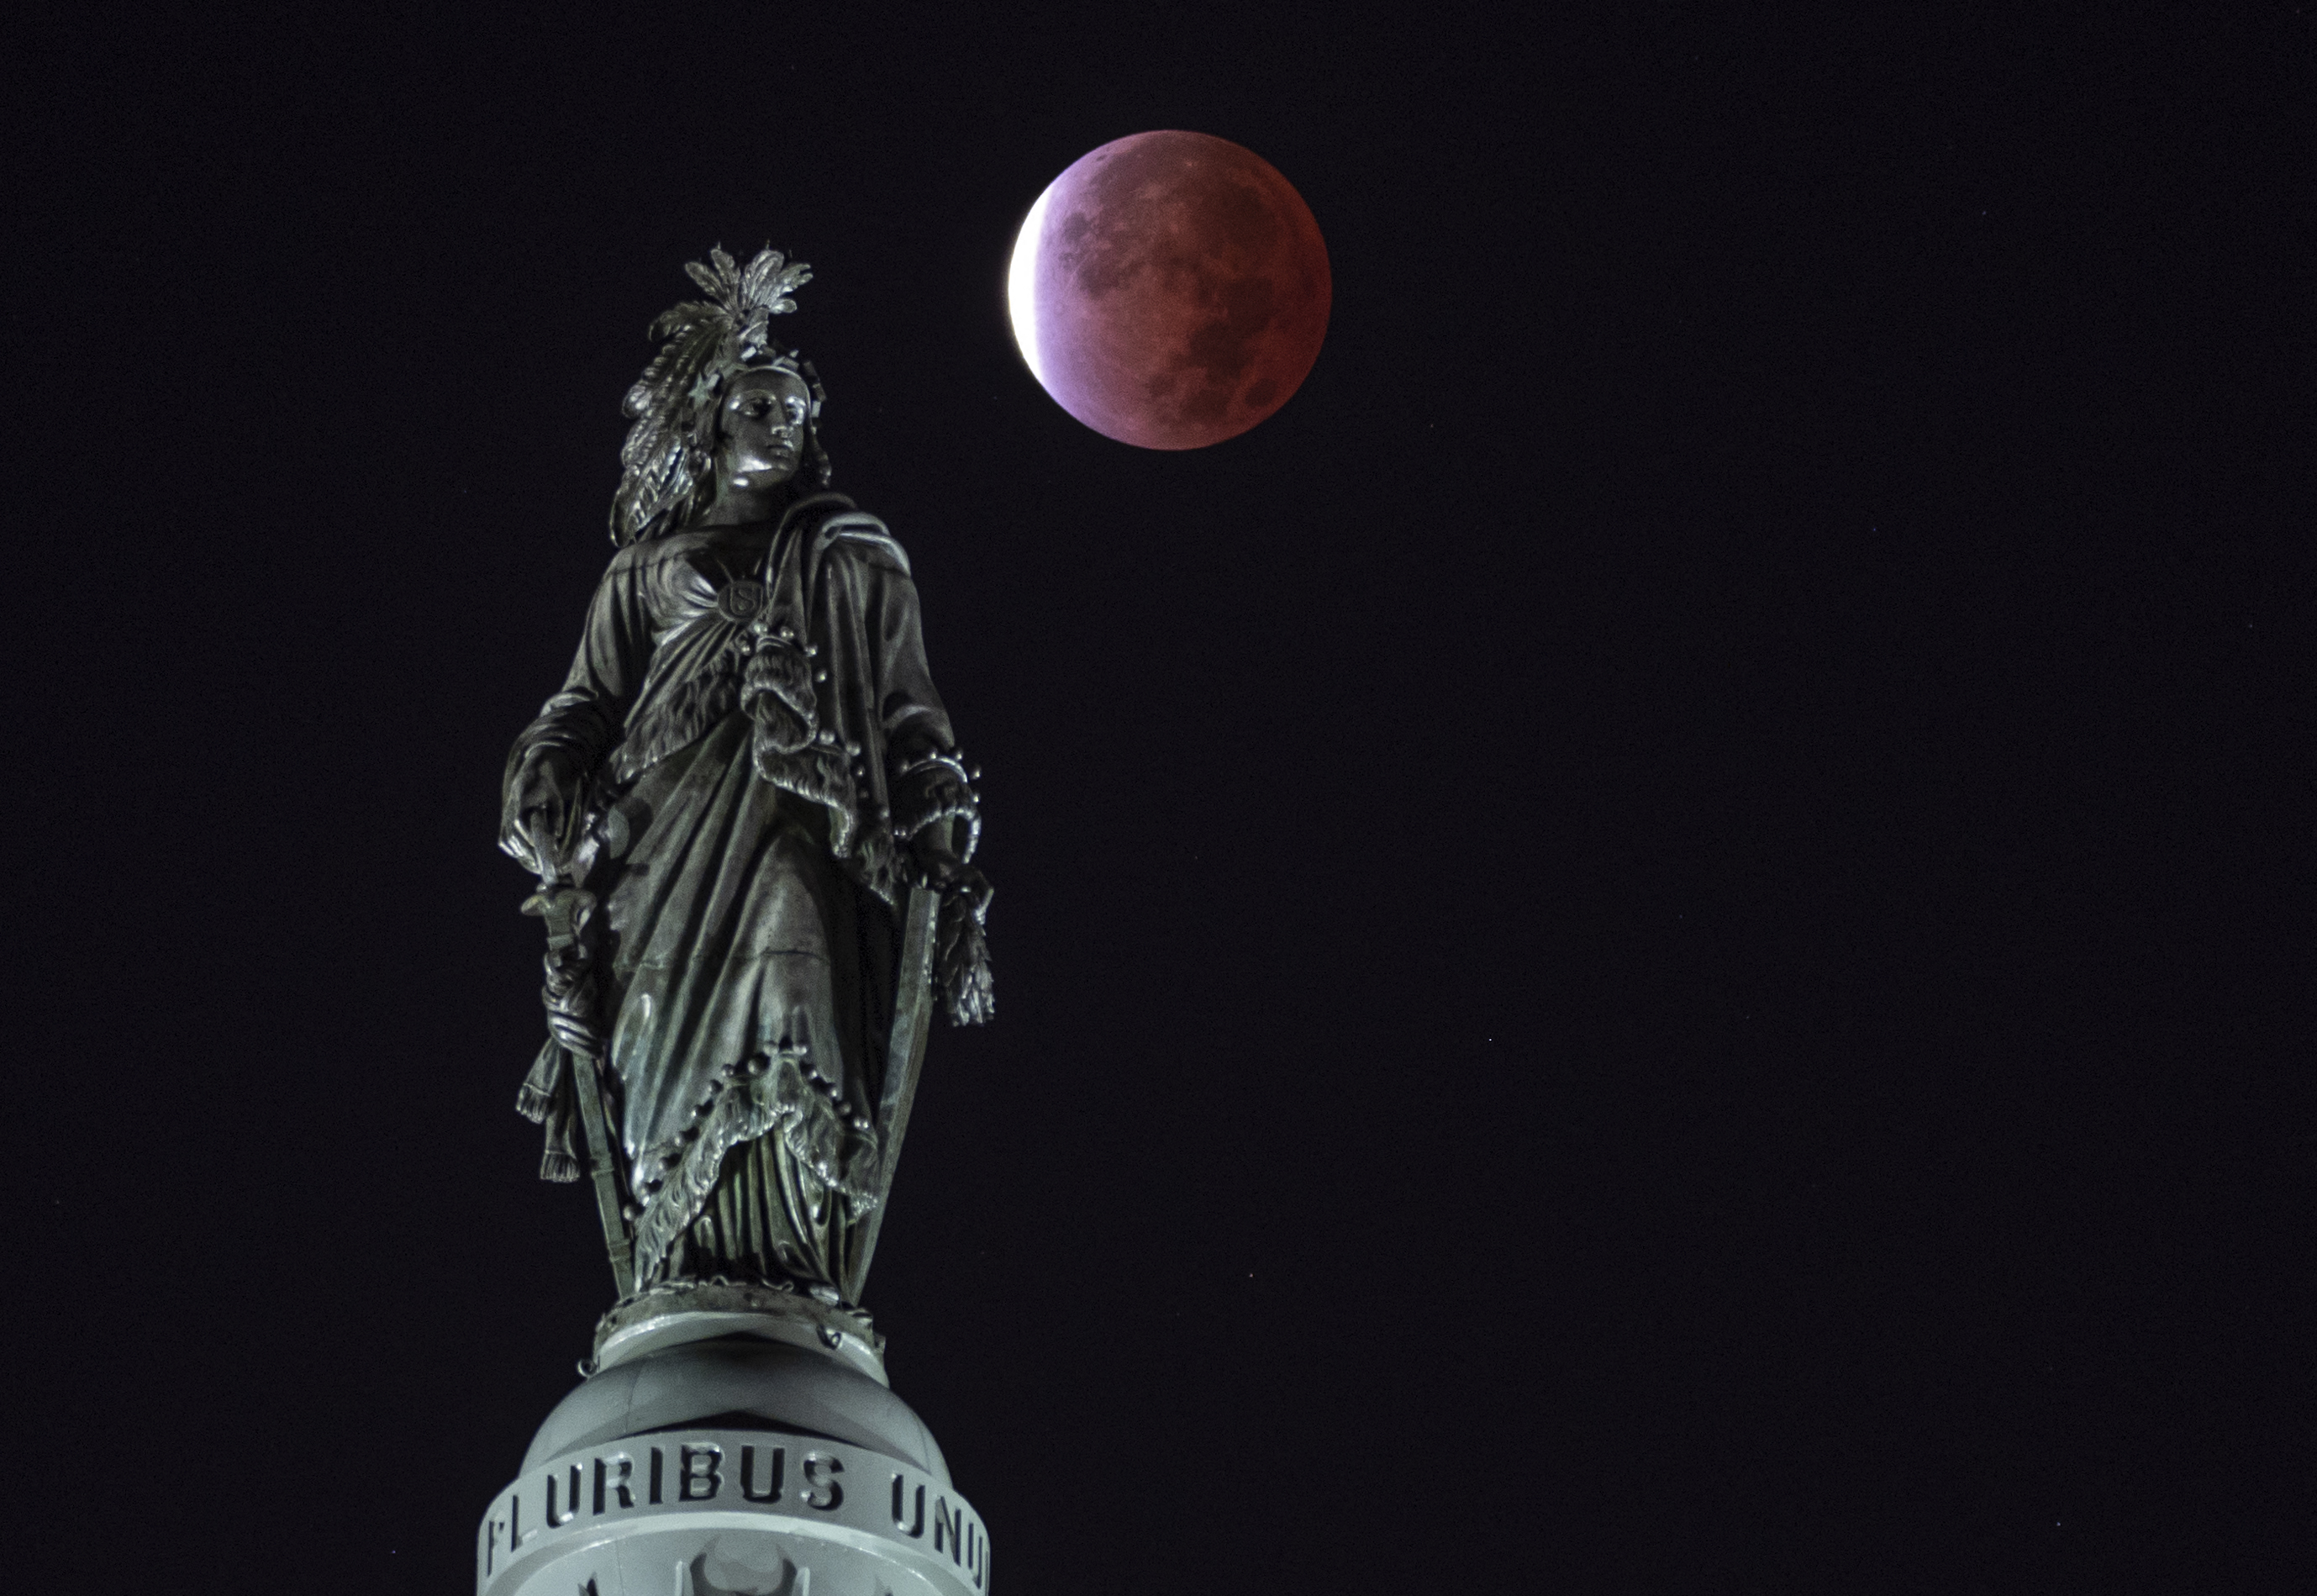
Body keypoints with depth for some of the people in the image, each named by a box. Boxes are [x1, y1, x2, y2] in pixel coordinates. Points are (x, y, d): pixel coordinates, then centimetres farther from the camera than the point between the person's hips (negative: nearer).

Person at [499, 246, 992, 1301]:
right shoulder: (647, 570, 22)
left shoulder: (855, 560, 20)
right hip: (674, 848, 1)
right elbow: (589, 703, 16)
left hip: (809, 835, -1)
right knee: (681, 1064, -12)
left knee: (788, 1040, -21)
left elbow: (913, 713, 14)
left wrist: (947, 856, 4)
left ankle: (796, 1283, -28)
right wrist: (546, 799, -4)